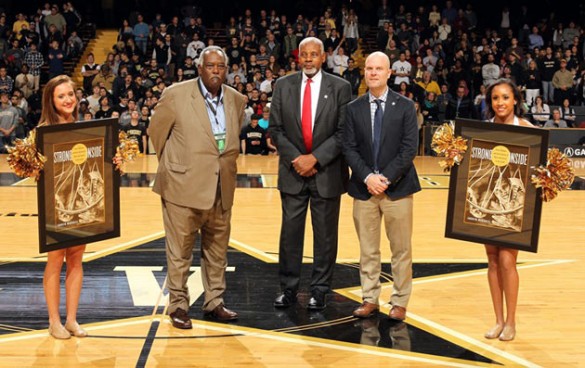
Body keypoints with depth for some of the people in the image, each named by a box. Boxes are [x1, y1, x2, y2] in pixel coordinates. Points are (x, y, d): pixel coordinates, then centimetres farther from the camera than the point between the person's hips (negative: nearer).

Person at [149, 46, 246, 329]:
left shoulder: (236, 100, 5)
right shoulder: (176, 95, -10)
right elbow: (156, 130, 2)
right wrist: (171, 165, 8)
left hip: (221, 189, 5)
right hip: (184, 187, -5)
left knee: (217, 250, 15)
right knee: (180, 252, 4)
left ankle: (214, 303, 28)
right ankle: (178, 305, 17)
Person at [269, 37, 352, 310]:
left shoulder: (340, 88, -2)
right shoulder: (283, 85, 4)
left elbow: (344, 132, -6)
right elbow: (275, 128, 3)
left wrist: (315, 158, -14)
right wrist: (295, 159, -10)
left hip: (327, 173, -1)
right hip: (293, 172, 2)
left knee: (325, 234, 6)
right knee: (290, 232, 6)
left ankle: (319, 290, 17)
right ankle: (288, 288, 17)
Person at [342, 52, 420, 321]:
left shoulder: (405, 107, 0)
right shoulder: (354, 109, 6)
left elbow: (409, 149, -6)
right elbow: (349, 148, 1)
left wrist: (386, 178, -14)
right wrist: (367, 177, -13)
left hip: (397, 187, -2)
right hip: (363, 188, 2)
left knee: (401, 248, 3)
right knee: (367, 249, 8)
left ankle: (400, 302, 13)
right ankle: (370, 299, 18)